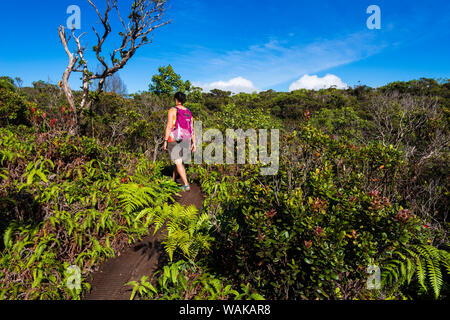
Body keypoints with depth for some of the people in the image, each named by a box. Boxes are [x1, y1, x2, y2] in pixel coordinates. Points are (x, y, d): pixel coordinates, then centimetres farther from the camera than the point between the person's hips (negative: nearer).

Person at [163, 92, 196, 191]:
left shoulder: (172, 110, -9)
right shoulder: (188, 112, 8)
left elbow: (169, 126, -16)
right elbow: (192, 129, 5)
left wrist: (165, 141, -12)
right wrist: (193, 143, 8)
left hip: (174, 140, -6)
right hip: (185, 140, 6)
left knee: (178, 163, -3)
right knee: (178, 160, 21)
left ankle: (186, 185, -9)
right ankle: (173, 180, 36)